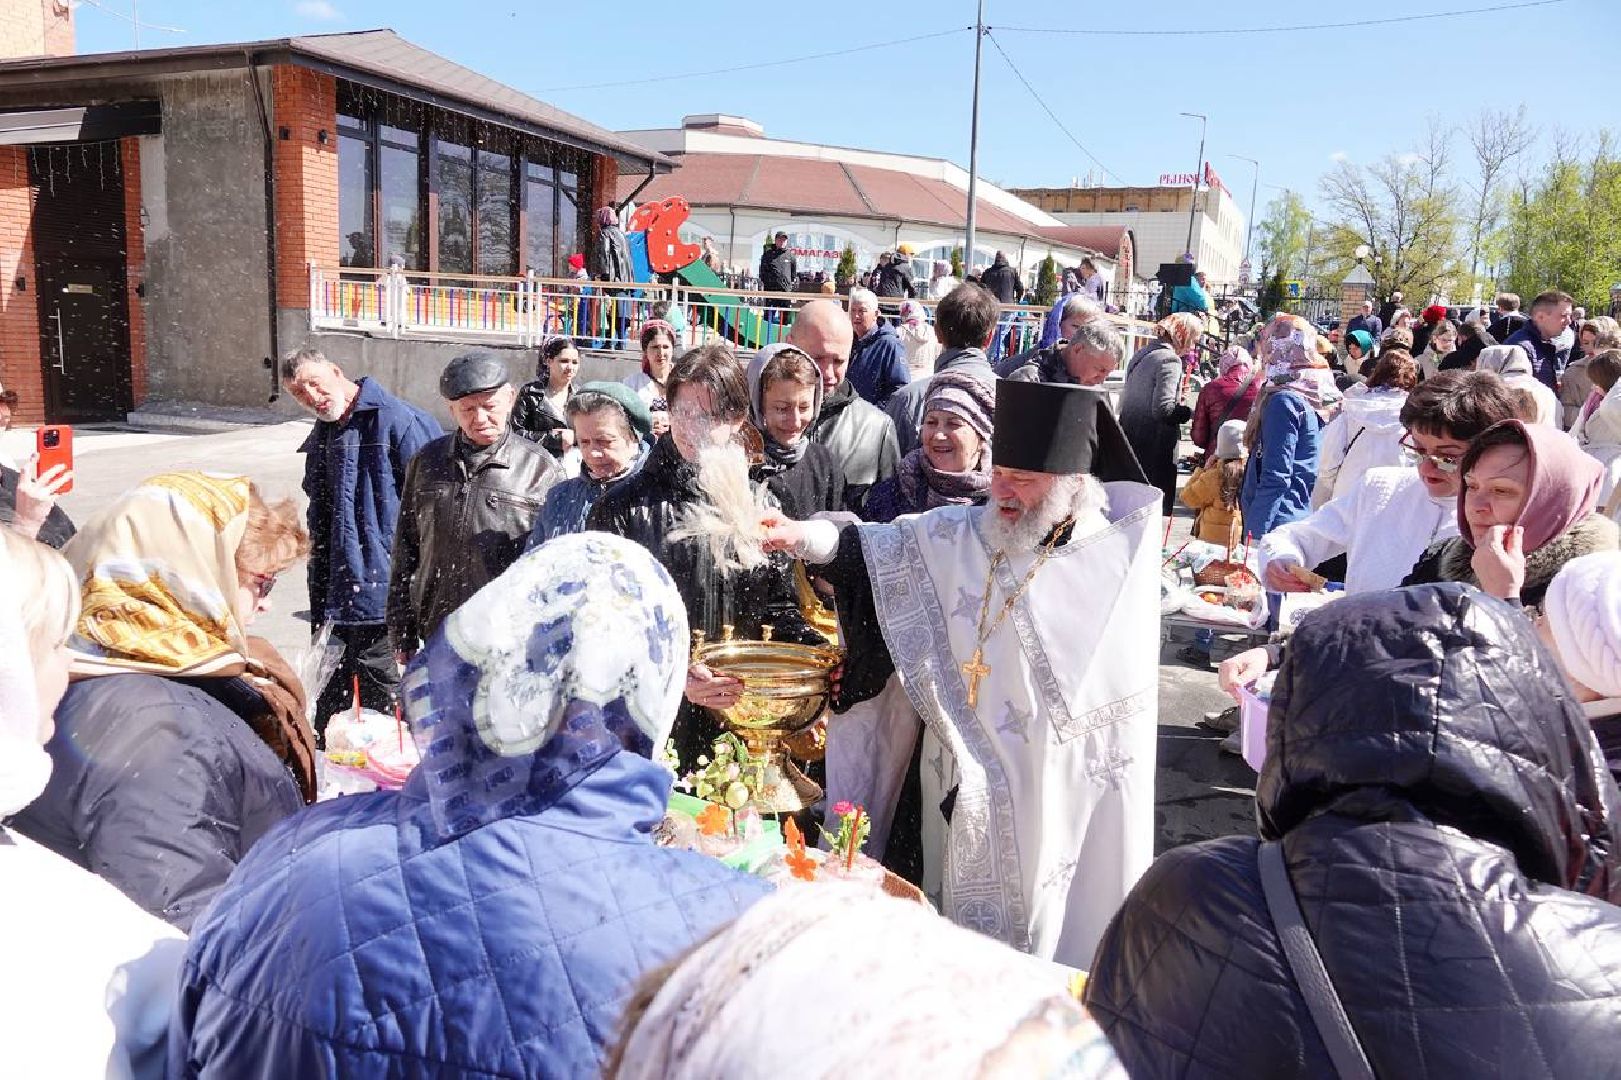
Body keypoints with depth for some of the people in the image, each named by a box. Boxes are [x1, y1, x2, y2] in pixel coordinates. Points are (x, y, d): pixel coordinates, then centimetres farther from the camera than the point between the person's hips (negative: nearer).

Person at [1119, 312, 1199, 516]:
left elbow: (1124, 401, 19)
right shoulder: (1170, 361, -14)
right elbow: (1163, 409, -24)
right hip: (1154, 451, -9)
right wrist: (1191, 412, -11)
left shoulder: (1141, 354, 13)